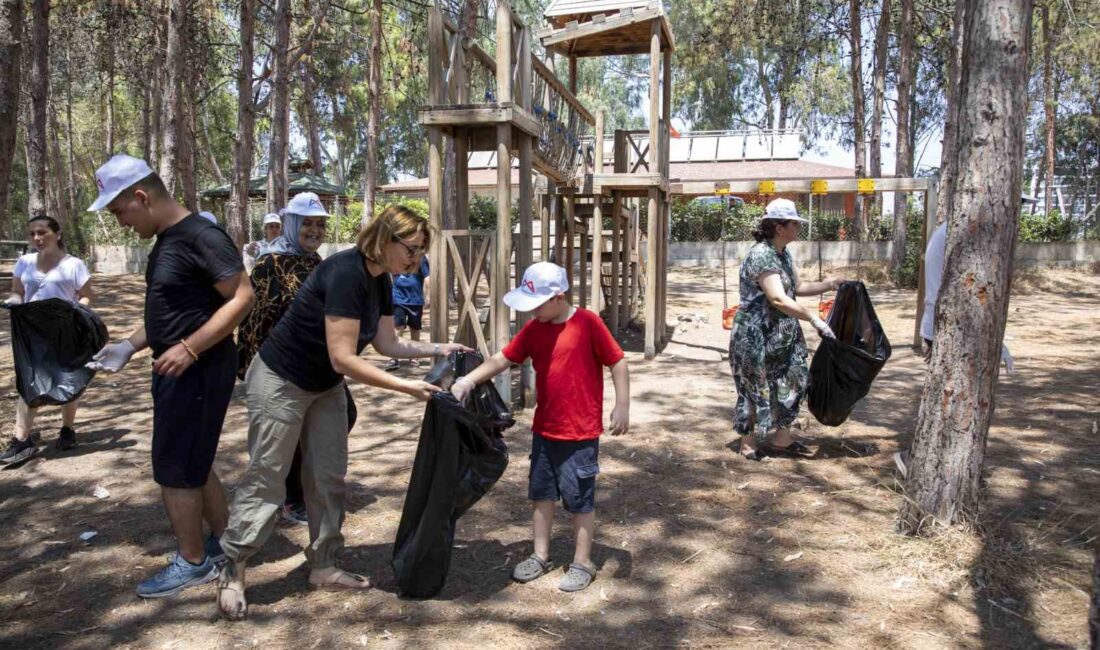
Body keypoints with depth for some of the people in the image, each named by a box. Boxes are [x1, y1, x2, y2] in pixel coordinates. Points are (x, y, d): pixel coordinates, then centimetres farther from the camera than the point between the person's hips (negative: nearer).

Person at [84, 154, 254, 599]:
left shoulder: (202, 237, -18)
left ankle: (193, 563, 15)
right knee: (192, 463, 17)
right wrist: (130, 346, 9)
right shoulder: (166, 241, 12)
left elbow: (242, 298, -23)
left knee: (175, 469, 0)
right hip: (179, 369, 10)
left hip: (198, 370, -10)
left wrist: (189, 349, -26)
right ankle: (222, 543, 31)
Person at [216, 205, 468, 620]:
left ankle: (323, 568, 20)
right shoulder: (346, 273, -30)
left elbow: (387, 344, 5)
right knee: (266, 478, 0)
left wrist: (437, 350, -5)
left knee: (328, 476, 9)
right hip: (280, 382, -9)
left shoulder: (380, 281, -2)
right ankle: (232, 574, 15)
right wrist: (406, 387, -29)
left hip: (325, 386, 9)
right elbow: (343, 358, -32)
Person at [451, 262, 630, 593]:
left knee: (579, 498, 5)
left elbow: (617, 362, -11)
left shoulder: (587, 323, -15)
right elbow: (503, 359, 2)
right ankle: (540, 556, 31)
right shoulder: (533, 329, 2)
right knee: (541, 492, 16)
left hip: (581, 432, -6)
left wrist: (622, 406, -13)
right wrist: (469, 380, -11)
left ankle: (582, 563, 20)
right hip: (544, 429, 6)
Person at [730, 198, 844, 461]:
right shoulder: (761, 255, -21)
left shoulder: (783, 254, 10)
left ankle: (781, 439, 23)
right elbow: (779, 299, -29)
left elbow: (797, 287, 20)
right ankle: (749, 443, 17)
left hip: (780, 336, 9)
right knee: (756, 388, 2)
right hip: (756, 337, -9)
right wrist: (814, 318, -29)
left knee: (790, 383, 10)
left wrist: (829, 285, 7)